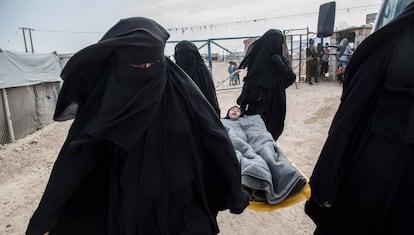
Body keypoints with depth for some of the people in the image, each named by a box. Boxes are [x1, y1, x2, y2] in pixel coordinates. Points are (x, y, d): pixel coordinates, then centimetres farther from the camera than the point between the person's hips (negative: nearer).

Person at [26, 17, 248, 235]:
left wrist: (234, 192, -3)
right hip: (129, 209, 2)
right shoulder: (104, 97, -10)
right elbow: (75, 157, -8)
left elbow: (215, 138, -9)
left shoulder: (179, 87, -13)